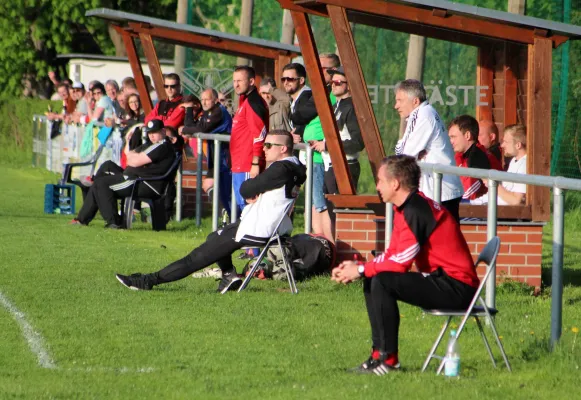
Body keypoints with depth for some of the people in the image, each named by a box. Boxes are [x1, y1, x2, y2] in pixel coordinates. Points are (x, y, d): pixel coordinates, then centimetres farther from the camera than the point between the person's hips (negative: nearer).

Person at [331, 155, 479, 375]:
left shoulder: (416, 210, -19)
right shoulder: (404, 208, 13)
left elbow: (401, 262, -22)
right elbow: (391, 255, 16)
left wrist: (360, 270, -11)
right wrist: (356, 267, 3)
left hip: (456, 288, -11)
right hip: (440, 280, 11)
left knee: (382, 282, -22)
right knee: (371, 282, 10)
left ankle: (387, 359, -17)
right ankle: (380, 353, 8)